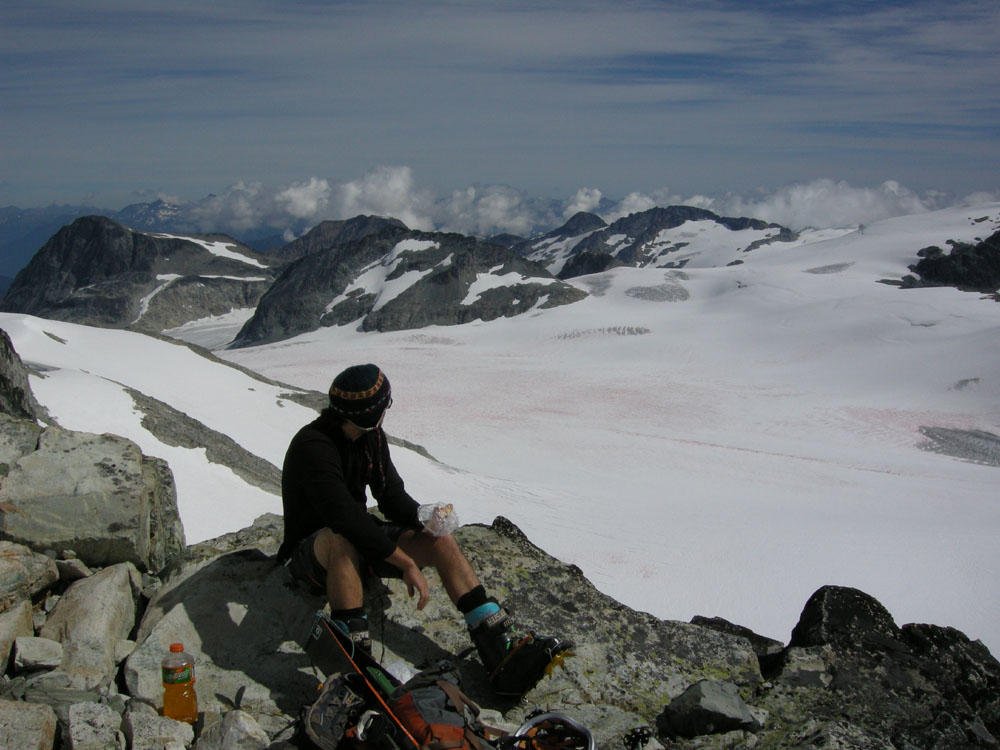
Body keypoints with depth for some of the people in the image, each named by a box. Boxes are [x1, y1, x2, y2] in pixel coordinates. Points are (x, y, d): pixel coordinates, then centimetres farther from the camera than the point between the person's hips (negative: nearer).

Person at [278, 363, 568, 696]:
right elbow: (344, 515, -34)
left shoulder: (372, 437, 2)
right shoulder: (313, 445, -25)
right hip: (312, 554, -7)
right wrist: (407, 562, -34)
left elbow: (392, 497, 6)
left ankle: (501, 654, -20)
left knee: (440, 541, -13)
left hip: (361, 542, 7)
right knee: (343, 539, -42)